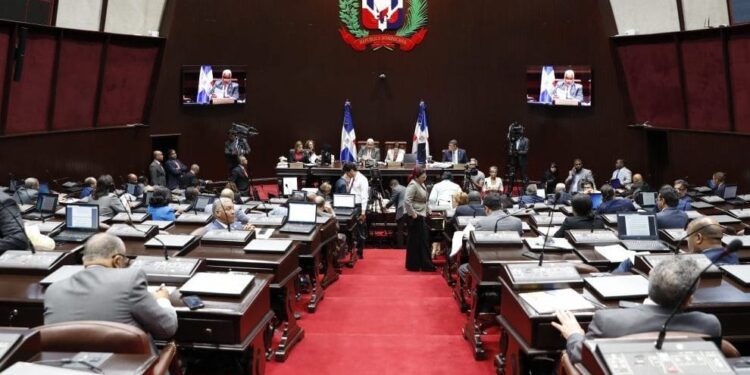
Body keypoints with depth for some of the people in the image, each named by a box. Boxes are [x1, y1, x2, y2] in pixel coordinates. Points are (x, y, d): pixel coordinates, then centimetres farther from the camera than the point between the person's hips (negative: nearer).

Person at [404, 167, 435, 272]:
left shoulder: (421, 184, 13)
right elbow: (407, 201, -26)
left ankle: (425, 264, 22)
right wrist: (413, 214, -22)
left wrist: (428, 211, 16)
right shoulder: (413, 185, -17)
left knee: (424, 240, 13)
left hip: (422, 216, 10)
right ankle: (413, 265, 9)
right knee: (415, 241, -1)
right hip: (416, 217, -10)